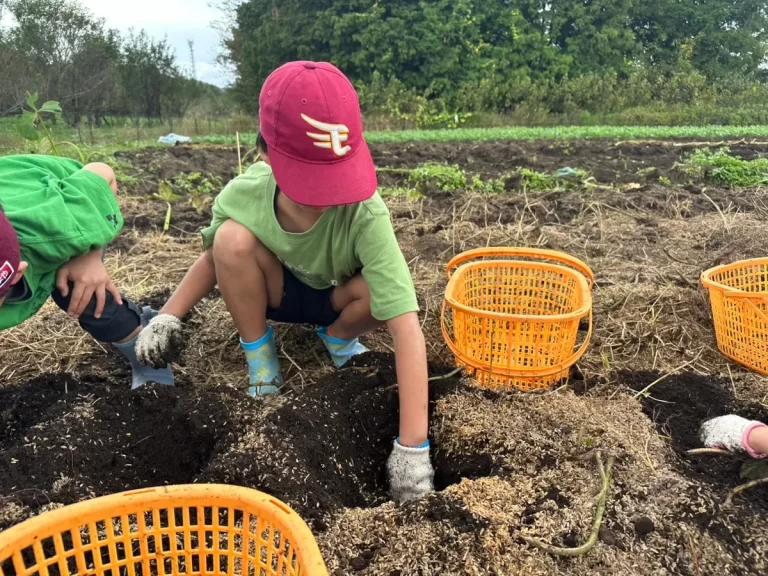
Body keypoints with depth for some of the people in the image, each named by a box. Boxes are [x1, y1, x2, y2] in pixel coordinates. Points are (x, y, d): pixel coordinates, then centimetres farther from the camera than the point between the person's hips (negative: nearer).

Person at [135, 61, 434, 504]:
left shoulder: (365, 212, -38)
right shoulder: (244, 195, -28)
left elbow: (406, 326, -42)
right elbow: (216, 257, -4)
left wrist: (412, 446, -44)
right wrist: (170, 316, -18)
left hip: (335, 297, -1)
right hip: (277, 292, 2)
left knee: (378, 291, -36)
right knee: (233, 237, -29)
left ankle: (339, 339, 1)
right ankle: (260, 359, -6)